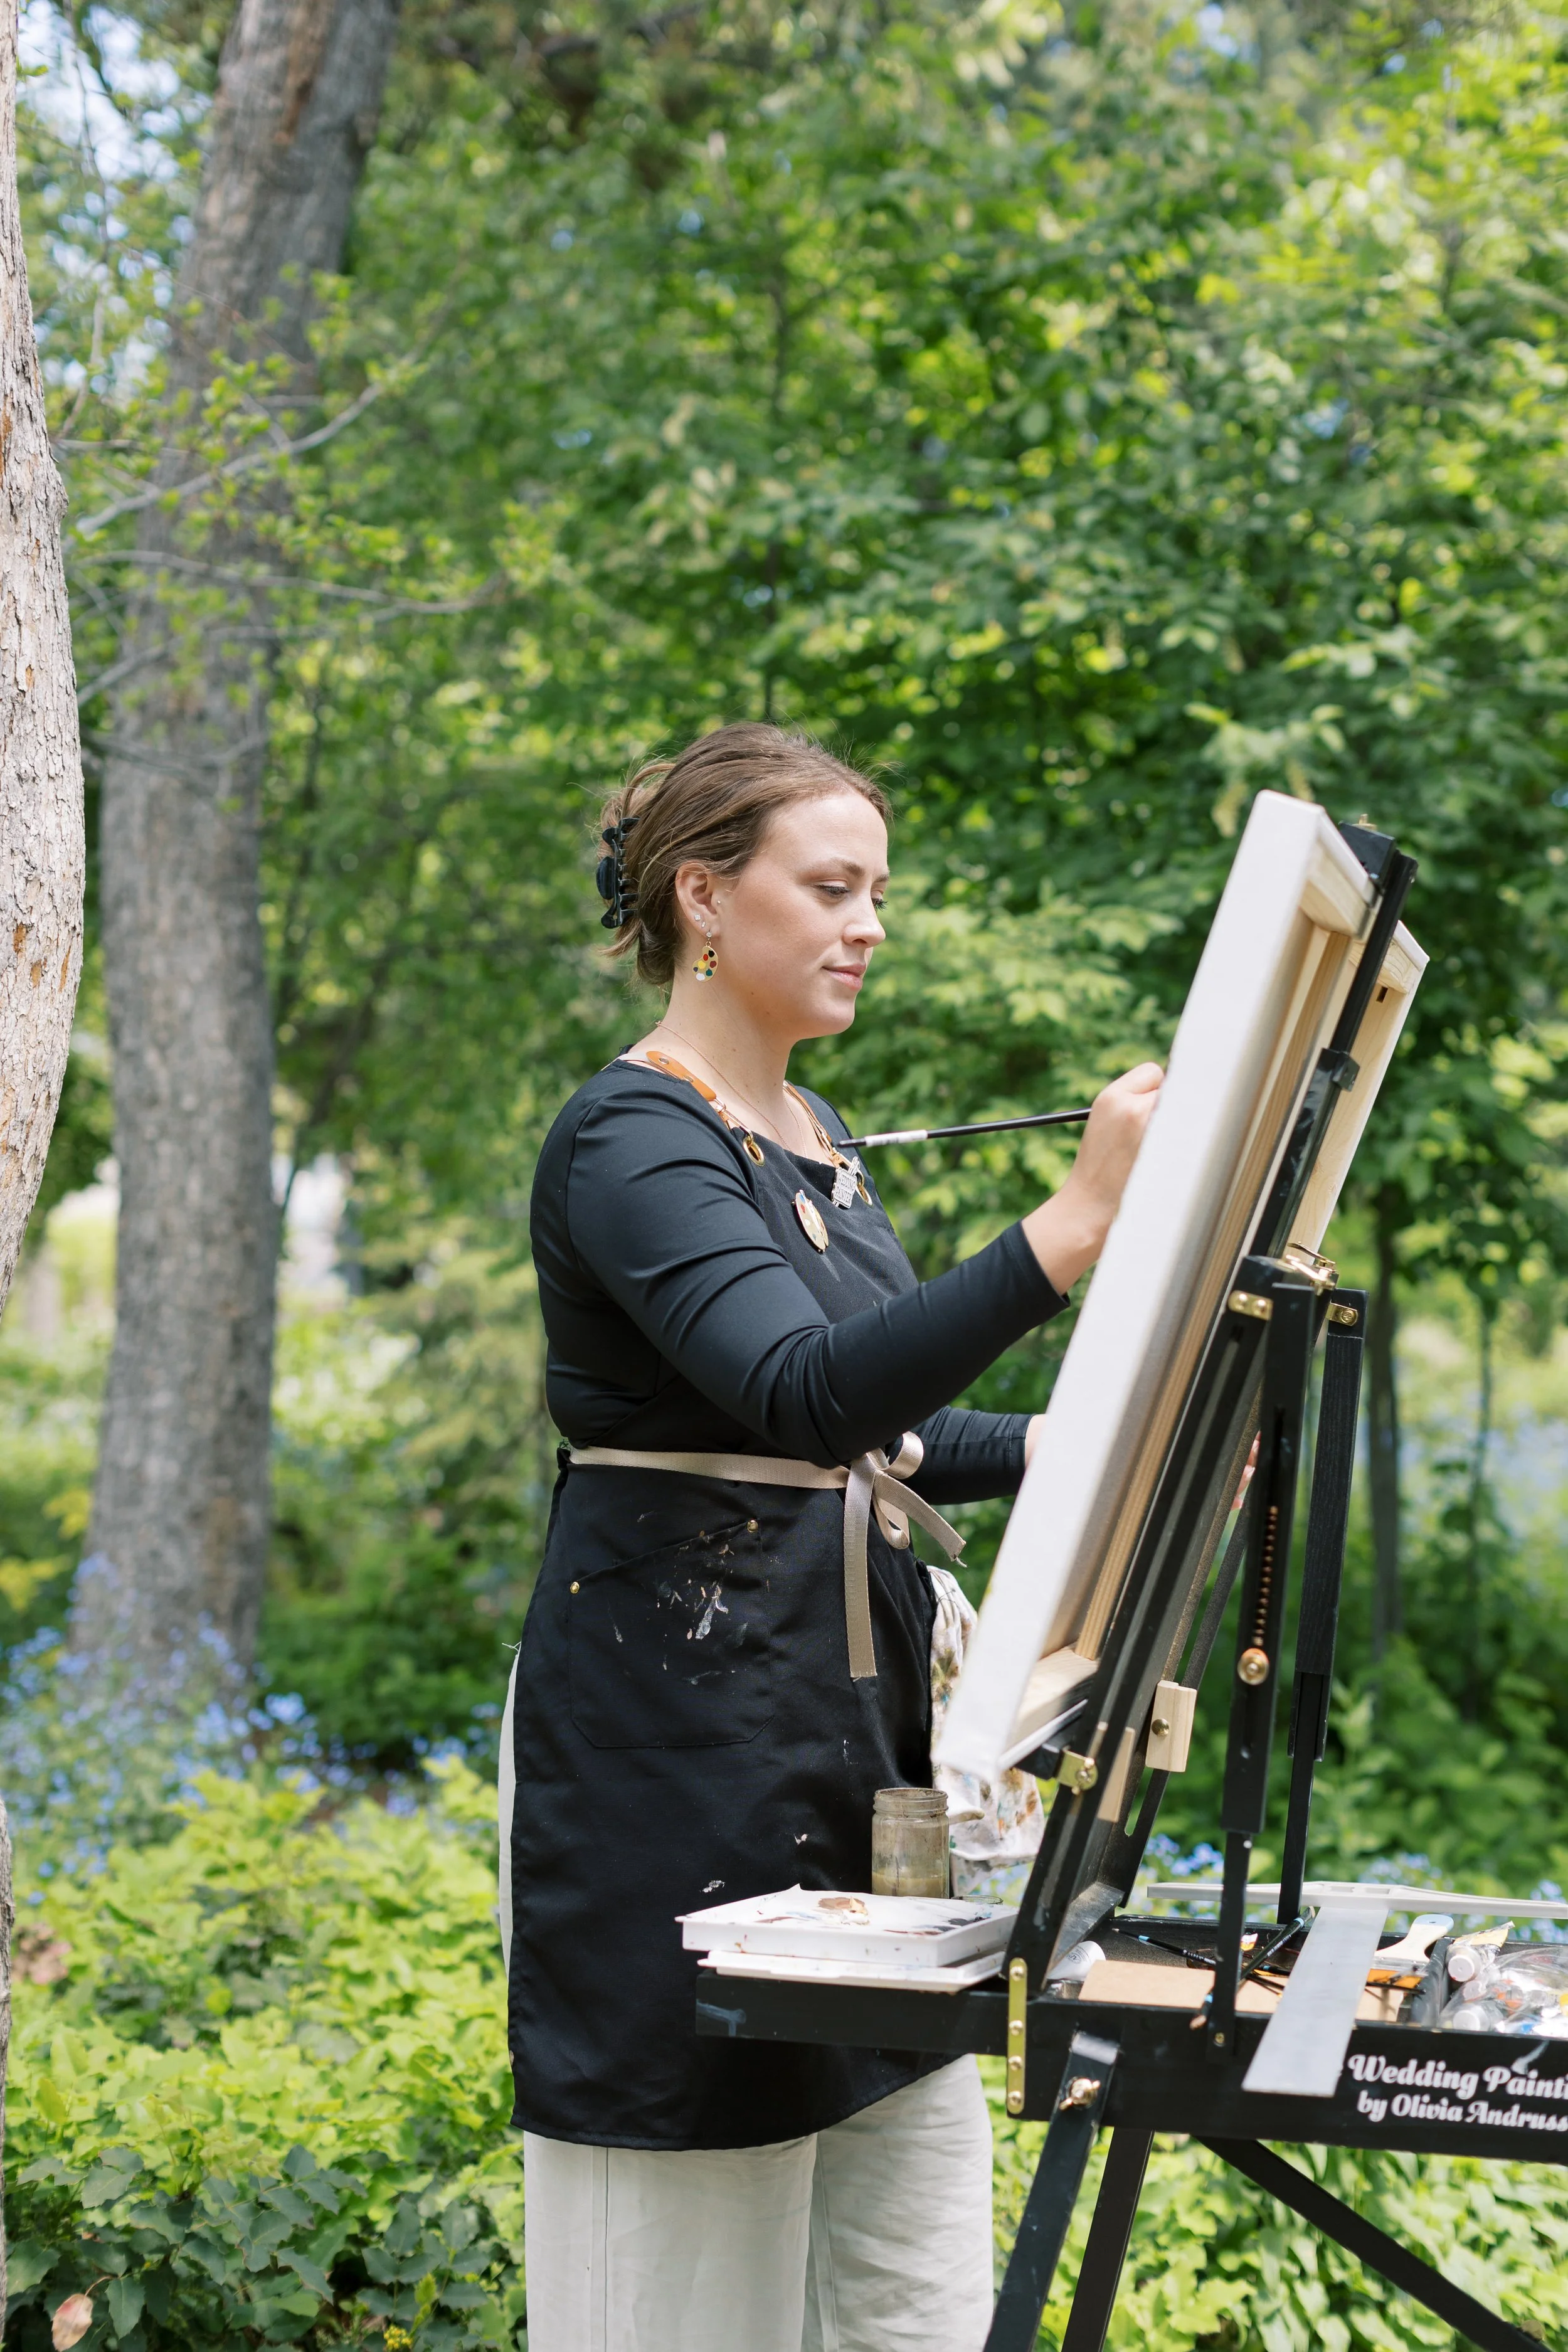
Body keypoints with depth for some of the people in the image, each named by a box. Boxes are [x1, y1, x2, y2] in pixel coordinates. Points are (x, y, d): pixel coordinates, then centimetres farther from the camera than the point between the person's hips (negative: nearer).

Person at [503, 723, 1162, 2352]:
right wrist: (1072, 1224, -38)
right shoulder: (626, 1143, -13)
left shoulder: (818, 1141, 15)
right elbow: (805, 1388, -30)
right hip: (673, 1725, -9)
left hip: (853, 1716, 9)